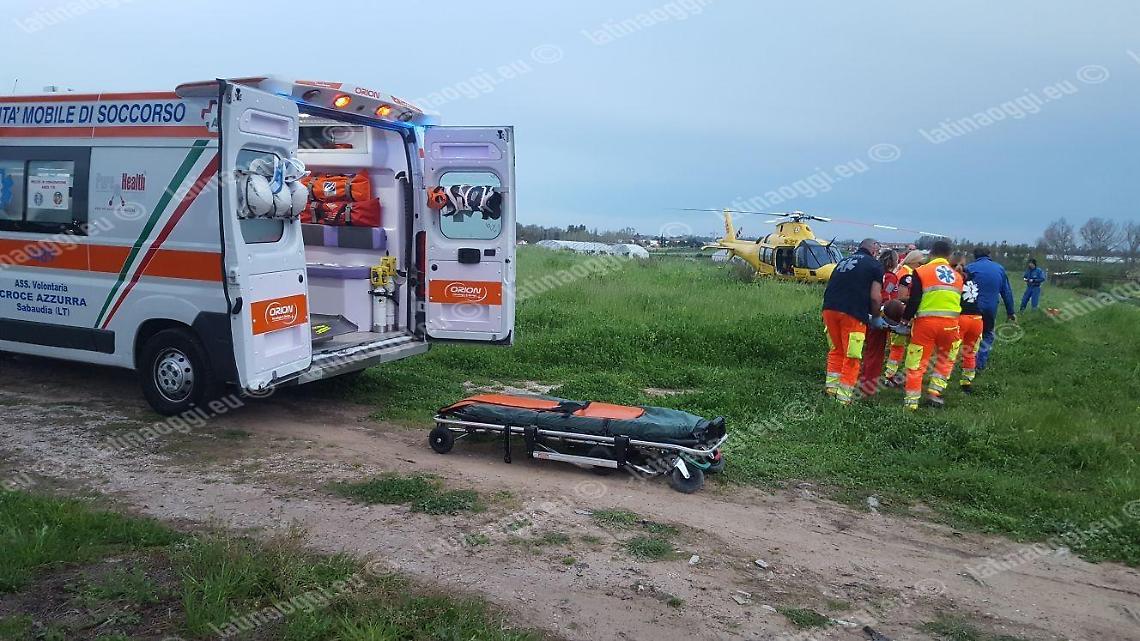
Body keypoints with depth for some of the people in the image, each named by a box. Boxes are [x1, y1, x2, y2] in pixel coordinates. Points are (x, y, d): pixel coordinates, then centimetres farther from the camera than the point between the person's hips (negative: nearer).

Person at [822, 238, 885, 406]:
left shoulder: (843, 261, 24)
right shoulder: (875, 265, 5)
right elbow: (875, 297, -2)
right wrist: (876, 318, 13)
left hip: (829, 308, 6)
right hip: (853, 314, -6)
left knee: (836, 350, 22)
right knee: (852, 356, 4)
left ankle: (831, 386, 21)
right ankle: (844, 396, 5)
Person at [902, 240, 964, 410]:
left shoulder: (921, 272, -1)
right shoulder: (957, 276, 13)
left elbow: (914, 301, -6)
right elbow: (957, 301, 18)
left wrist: (906, 318, 7)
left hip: (926, 322, -3)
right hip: (950, 323, 3)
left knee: (917, 364, 5)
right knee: (946, 359, 25)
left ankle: (911, 400, 6)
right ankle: (935, 392, 19)